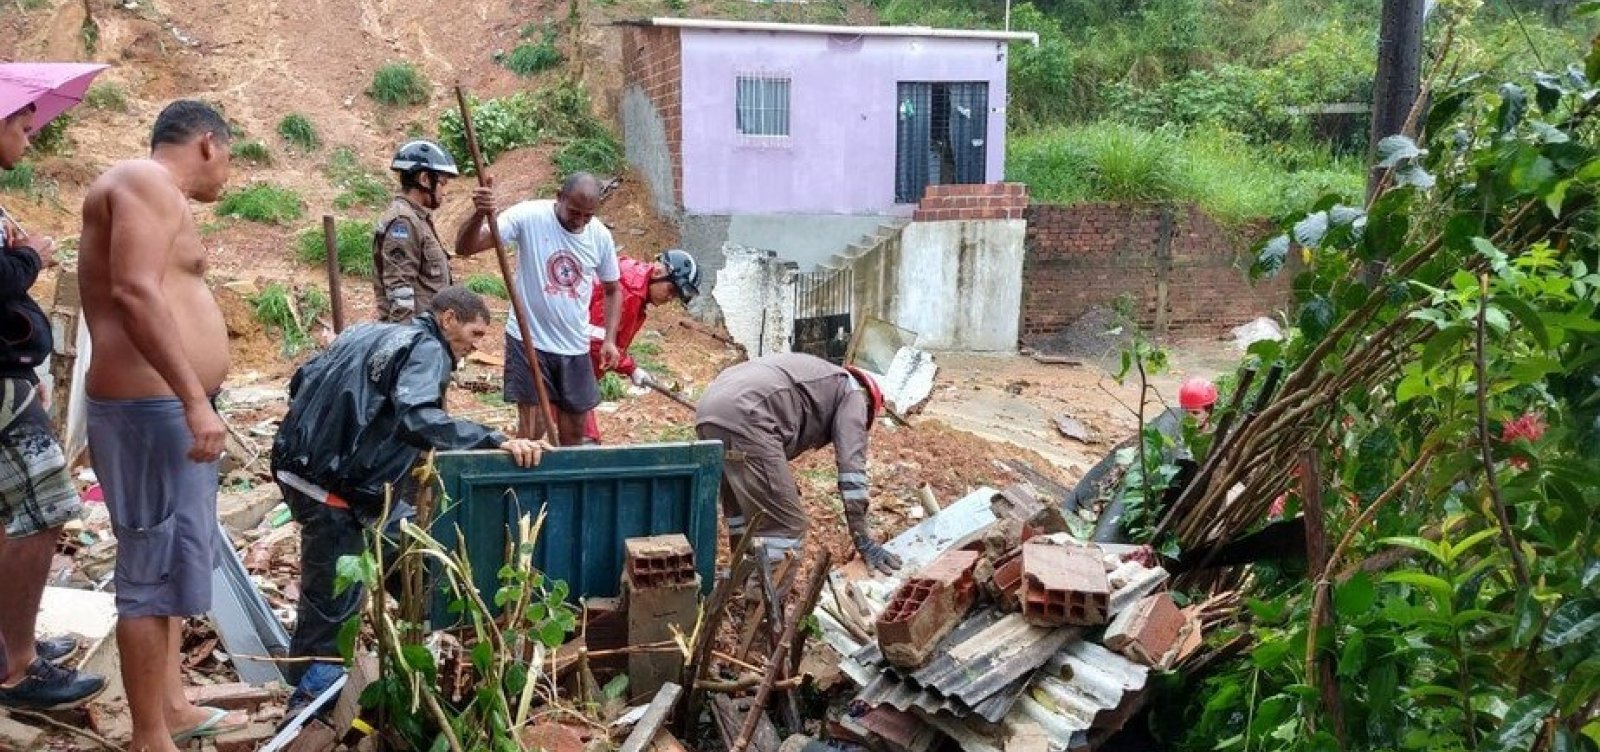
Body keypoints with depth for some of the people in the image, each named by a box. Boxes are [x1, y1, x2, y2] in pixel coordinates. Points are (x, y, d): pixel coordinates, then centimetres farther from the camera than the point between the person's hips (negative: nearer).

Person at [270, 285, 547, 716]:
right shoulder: (427, 349, -8)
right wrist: (495, 440, -30)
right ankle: (310, 694, 6)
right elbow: (417, 419, -27)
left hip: (299, 462, 10)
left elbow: (302, 380, 21)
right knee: (333, 596, -1)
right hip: (328, 484, -10)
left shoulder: (370, 333, 19)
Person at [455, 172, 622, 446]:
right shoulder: (528, 216, -15)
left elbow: (612, 289, 12)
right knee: (531, 431, -4)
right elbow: (465, 247, -22)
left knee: (575, 432, 13)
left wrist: (609, 339, 1)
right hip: (529, 341, -4)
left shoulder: (601, 236, -3)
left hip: (575, 347, 4)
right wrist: (479, 215, -43)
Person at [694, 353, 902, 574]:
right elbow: (852, 467, 5)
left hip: (708, 413, 9)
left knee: (743, 514, 25)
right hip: (744, 416, -9)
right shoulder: (851, 391, 17)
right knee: (787, 525, -3)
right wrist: (864, 541, 5)